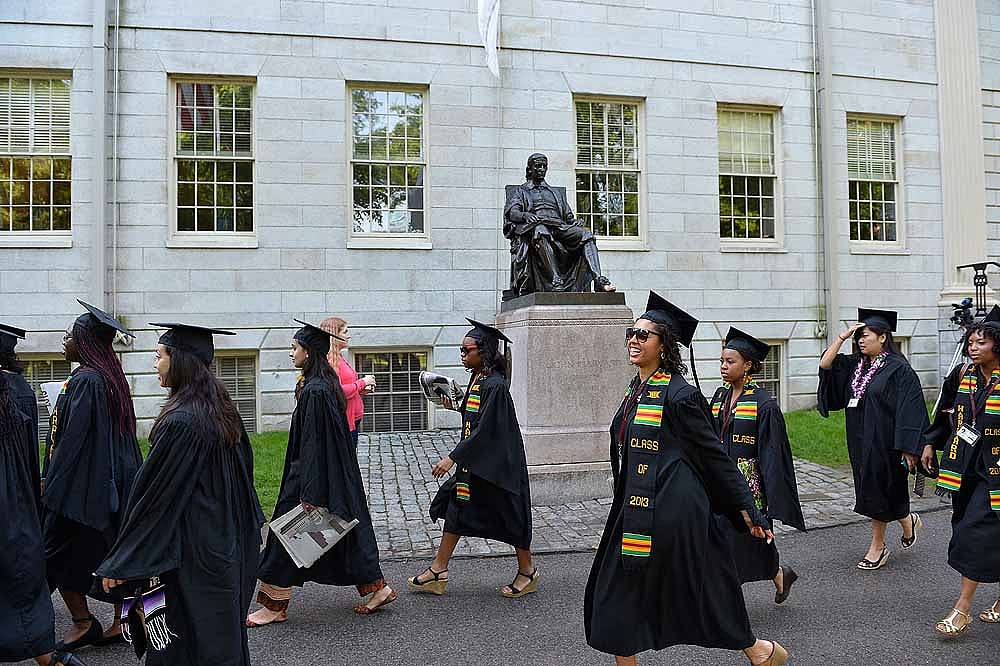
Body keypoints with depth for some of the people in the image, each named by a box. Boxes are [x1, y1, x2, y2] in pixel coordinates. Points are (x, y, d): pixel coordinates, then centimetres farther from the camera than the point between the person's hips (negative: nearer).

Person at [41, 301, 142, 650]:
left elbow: (72, 438, -20)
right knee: (115, 554, 12)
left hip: (81, 483, -9)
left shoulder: (84, 381, -18)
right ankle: (123, 622, 19)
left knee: (58, 552, 6)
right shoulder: (112, 378, 9)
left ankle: (83, 622, 13)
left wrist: (50, 484, -13)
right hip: (112, 482, 9)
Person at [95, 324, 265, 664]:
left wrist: (119, 563, -12)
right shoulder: (224, 410, 4)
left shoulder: (179, 421, -21)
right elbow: (243, 475, 13)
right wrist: (244, 529, 24)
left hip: (188, 552, -8)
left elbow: (153, 494, -19)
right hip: (226, 546, 8)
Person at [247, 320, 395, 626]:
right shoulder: (327, 384, 7)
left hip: (317, 476, -10)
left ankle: (274, 606, 18)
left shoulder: (314, 391, -22)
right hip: (337, 476, 10)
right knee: (346, 531, 16)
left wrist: (310, 493, -22)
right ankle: (377, 588, 23)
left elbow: (314, 445, -24)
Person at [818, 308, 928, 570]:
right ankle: (908, 521, 38)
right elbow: (825, 364, -1)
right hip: (860, 442, 7)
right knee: (872, 490, 16)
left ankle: (878, 546, 22)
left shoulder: (899, 369, -13)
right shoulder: (855, 365, 7)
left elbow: (910, 410, -16)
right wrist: (844, 335, -5)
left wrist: (908, 449, -19)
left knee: (878, 490, 2)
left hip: (883, 442, -7)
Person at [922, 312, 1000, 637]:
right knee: (968, 528, 12)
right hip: (965, 465, 6)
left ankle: (962, 609, -1)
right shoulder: (962, 375, 4)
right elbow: (946, 414, 17)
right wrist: (930, 443, 16)